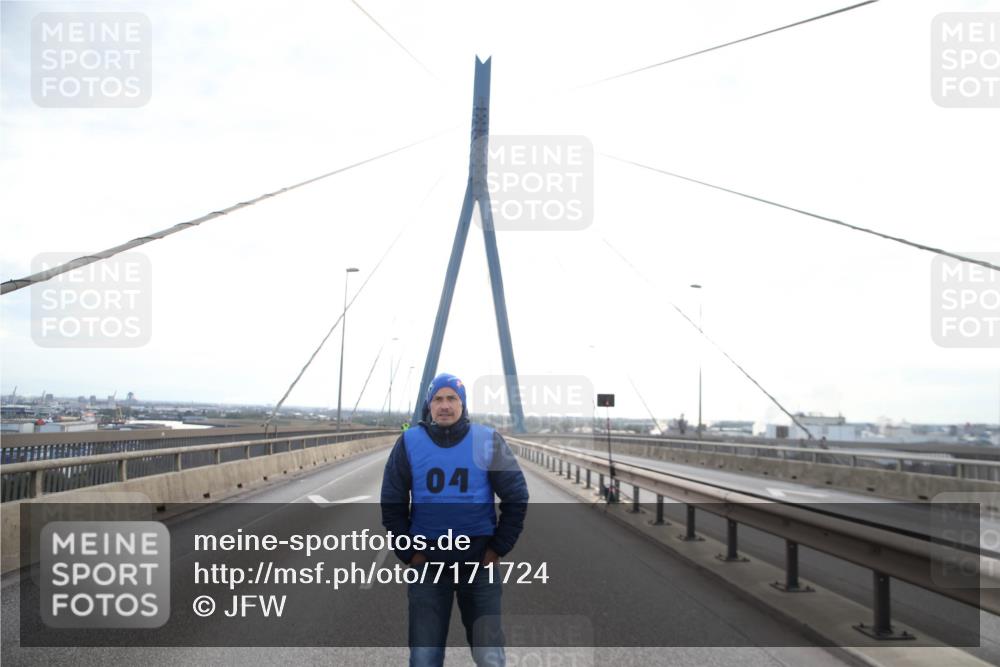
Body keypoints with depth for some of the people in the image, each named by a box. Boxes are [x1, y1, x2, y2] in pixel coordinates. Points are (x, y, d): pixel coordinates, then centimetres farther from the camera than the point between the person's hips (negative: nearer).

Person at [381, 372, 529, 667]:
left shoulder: (489, 441, -5)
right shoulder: (409, 443, -3)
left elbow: (516, 498, 1)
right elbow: (392, 504, 4)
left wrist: (498, 549, -4)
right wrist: (409, 553, -1)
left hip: (480, 560, 0)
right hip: (427, 560, 1)